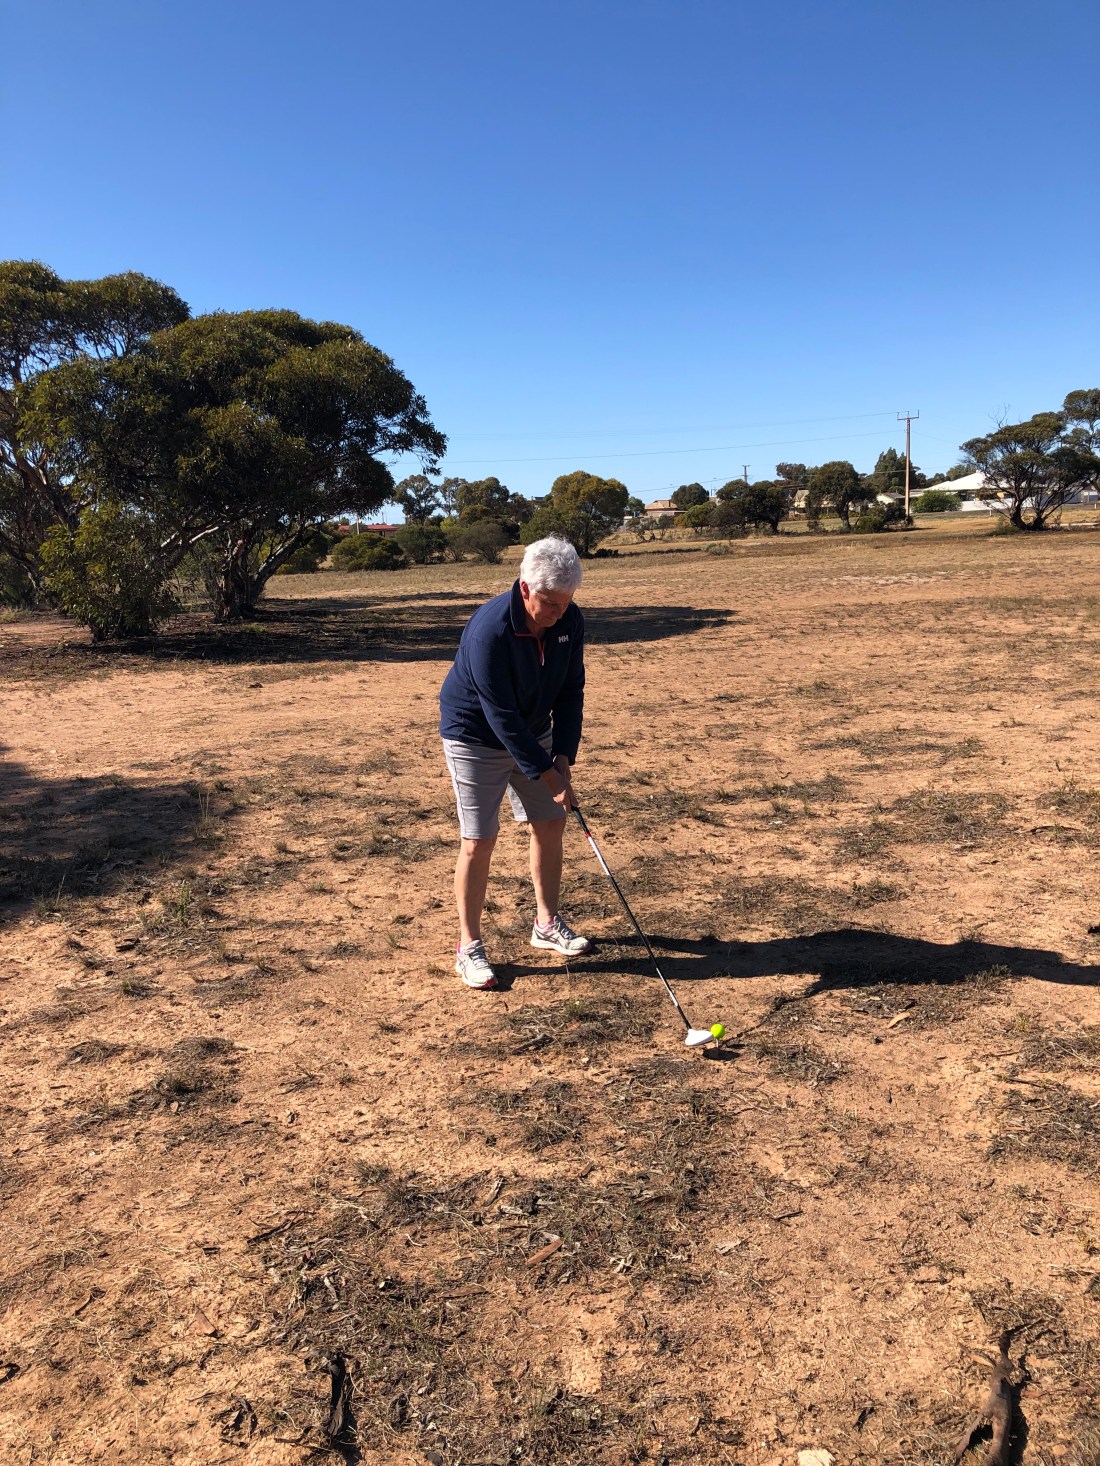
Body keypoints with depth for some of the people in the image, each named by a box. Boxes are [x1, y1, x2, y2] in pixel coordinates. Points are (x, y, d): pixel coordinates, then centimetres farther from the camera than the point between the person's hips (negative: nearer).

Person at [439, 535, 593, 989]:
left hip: (533, 732, 7)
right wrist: (545, 772, -26)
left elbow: (571, 691, -4)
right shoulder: (489, 631, -32)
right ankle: (469, 947, 7)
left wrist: (563, 754, -14)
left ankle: (547, 924, 28)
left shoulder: (570, 621, -13)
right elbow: (501, 715, -30)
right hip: (475, 737, -6)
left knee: (550, 824, 10)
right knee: (479, 841, -6)